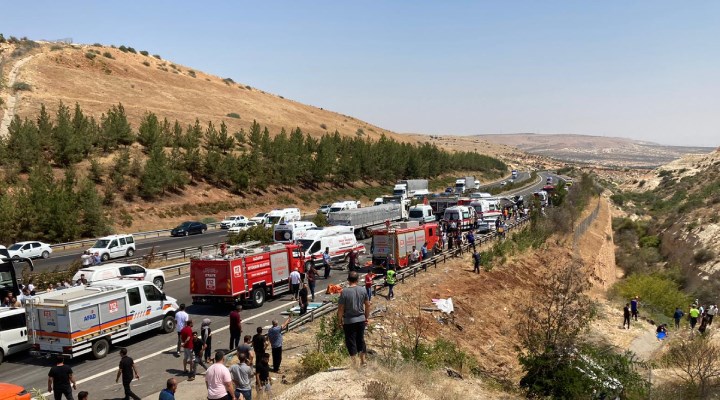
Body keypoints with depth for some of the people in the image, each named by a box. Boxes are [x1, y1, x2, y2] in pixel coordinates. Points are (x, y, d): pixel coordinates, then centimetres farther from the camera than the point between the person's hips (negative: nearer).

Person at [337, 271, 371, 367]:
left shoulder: (344, 292, -14)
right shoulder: (363, 290, -2)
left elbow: (341, 308, -12)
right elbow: (367, 305, 5)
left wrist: (339, 320, -1)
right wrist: (367, 317, 16)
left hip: (349, 321, -4)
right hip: (361, 319, 4)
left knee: (351, 341, 5)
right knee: (361, 340, 18)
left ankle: (353, 363, 6)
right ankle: (363, 361, 25)